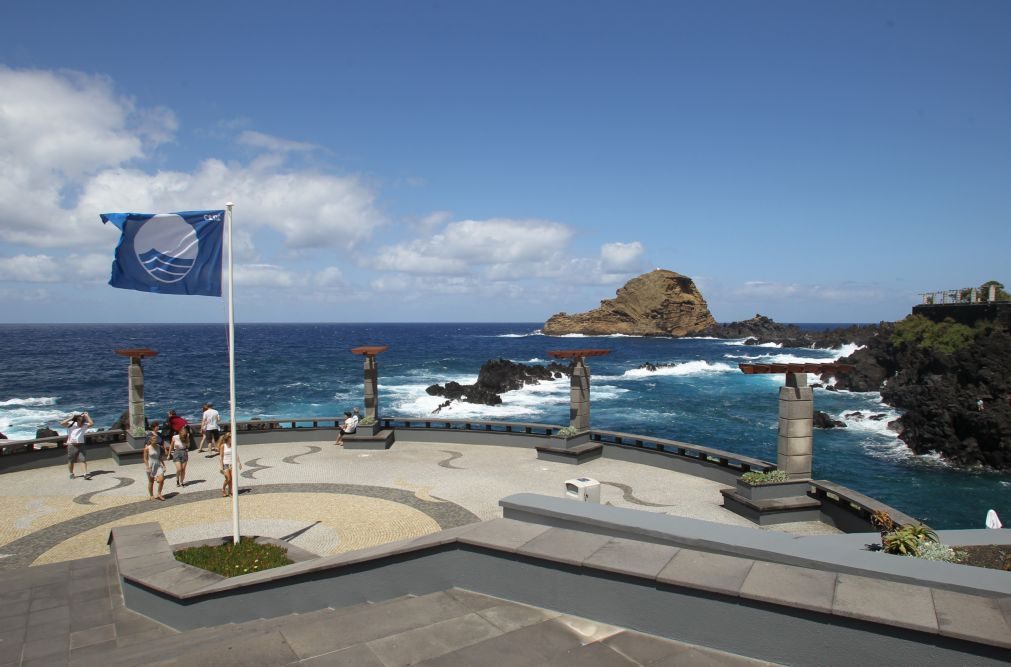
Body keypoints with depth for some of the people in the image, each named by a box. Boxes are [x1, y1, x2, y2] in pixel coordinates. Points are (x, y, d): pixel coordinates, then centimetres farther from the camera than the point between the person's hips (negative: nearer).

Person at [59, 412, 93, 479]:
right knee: (71, 461, 11)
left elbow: (92, 424, -15)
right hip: (71, 445, 0)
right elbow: (62, 423, -15)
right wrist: (70, 418, -16)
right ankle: (71, 474, 28)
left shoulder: (84, 425, 0)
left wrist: (87, 416, -11)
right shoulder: (71, 424, -4)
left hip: (80, 445, 1)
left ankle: (86, 473, -12)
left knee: (84, 460, -10)